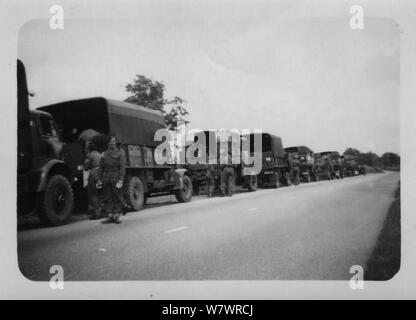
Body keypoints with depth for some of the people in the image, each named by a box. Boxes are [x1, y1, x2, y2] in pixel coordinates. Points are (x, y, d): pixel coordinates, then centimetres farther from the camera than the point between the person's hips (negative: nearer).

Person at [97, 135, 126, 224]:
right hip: (106, 178, 4)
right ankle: (109, 216, 11)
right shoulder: (104, 153, 13)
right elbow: (101, 167, 16)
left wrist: (121, 179, -13)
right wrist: (100, 179, 9)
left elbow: (122, 167, -5)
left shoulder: (120, 152, 2)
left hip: (116, 178, -3)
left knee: (117, 197, -1)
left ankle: (116, 216, 6)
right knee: (107, 198, 4)